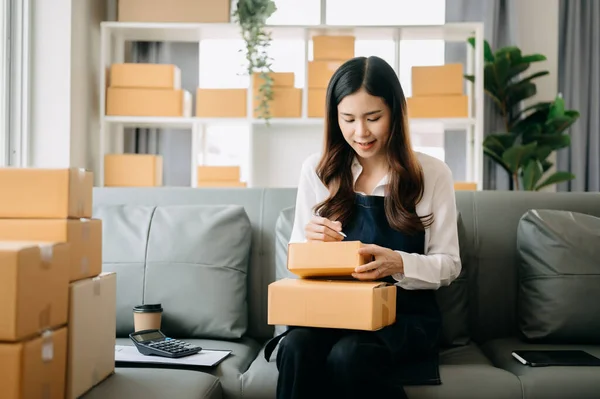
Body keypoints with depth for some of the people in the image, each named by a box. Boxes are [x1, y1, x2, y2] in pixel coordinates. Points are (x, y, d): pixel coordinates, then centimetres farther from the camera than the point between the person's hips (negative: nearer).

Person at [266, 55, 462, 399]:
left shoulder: (432, 173, 1)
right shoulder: (316, 170, 6)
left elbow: (448, 264, 1)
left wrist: (399, 264, -20)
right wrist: (313, 243, -13)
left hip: (405, 314, -1)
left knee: (348, 355, -33)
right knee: (296, 348, -32)